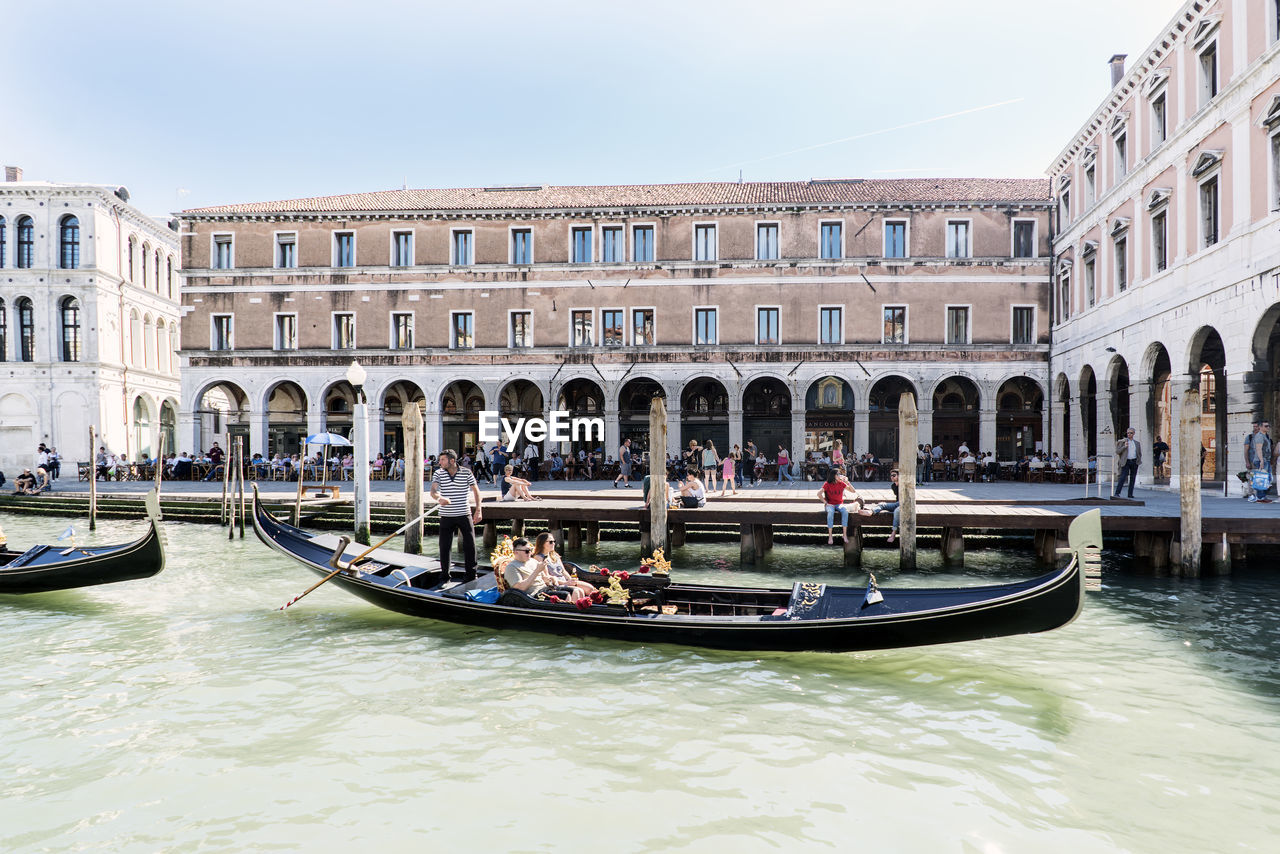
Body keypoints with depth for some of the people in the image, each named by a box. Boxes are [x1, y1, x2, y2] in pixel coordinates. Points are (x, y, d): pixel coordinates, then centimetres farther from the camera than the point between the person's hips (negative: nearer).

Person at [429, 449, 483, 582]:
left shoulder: (466, 472, -3)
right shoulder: (438, 473, -1)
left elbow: (476, 491, 5)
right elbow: (433, 491, -14)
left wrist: (478, 510, 0)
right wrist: (439, 498, -37)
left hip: (464, 515, -1)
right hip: (446, 516, 1)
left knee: (470, 545, 2)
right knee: (444, 547, 3)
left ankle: (470, 574, 17)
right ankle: (445, 575, 17)